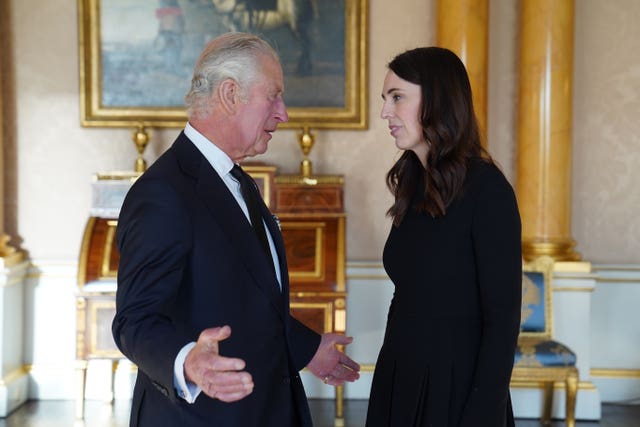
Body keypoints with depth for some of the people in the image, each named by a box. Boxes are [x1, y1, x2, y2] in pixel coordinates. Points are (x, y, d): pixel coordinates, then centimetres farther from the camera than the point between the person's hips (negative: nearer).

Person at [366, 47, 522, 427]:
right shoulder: (413, 186, 6)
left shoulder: (486, 190, -15)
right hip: (399, 379, 7)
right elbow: (408, 299, 8)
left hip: (455, 386, -7)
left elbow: (503, 320, -17)